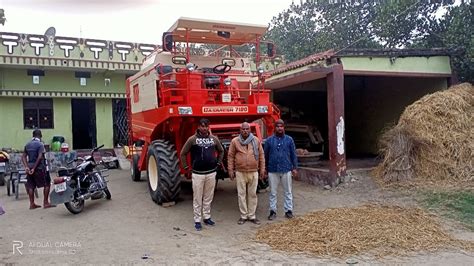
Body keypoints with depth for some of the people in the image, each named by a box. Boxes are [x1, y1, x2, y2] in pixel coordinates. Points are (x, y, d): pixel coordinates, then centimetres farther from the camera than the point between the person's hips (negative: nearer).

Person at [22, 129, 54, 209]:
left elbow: (23, 157, 5)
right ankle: (45, 203, 2)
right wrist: (34, 168, -15)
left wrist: (27, 167, -2)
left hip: (29, 168, 7)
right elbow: (39, 157, -19)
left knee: (31, 186, 11)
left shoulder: (27, 144, 10)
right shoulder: (40, 144, -10)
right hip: (39, 167, -7)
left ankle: (32, 204, 14)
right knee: (47, 184, 4)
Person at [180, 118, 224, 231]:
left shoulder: (214, 139, 4)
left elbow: (221, 151, 20)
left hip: (211, 173, 3)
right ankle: (197, 220, 13)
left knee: (208, 197, 13)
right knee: (197, 198, 3)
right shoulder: (192, 139, -6)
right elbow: (183, 154, 1)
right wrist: (186, 167, 0)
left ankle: (207, 217, 26)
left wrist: (218, 163, 13)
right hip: (198, 174, -3)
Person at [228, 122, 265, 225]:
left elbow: (261, 155, 8)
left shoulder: (256, 140, 4)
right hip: (240, 172, -1)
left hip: (253, 172, 1)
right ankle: (243, 216, 17)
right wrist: (231, 170, -1)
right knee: (241, 194, 5)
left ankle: (252, 216, 19)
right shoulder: (235, 141, 0)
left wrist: (262, 169, 5)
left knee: (252, 194, 8)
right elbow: (230, 156, 3)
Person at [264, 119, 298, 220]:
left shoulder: (289, 139, 3)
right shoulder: (269, 140, 3)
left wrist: (295, 168, -1)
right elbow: (265, 155, 6)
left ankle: (288, 210, 19)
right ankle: (273, 211, 17)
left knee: (288, 192, 8)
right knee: (273, 192, 8)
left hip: (286, 170, 0)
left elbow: (293, 154, 3)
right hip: (273, 171, 0)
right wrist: (265, 169, 5)